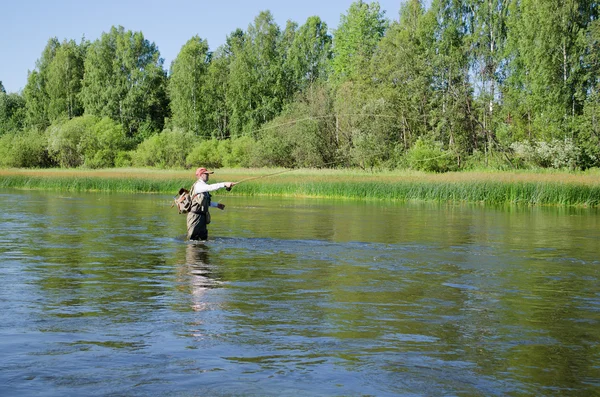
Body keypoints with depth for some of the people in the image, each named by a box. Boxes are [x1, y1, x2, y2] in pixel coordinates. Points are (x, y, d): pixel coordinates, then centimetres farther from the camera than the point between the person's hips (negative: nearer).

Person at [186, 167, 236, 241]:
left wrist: (216, 205, 24)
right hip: (195, 216, -10)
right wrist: (224, 184, -39)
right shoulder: (198, 185, -15)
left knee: (203, 238, 12)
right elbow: (211, 187, -34)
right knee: (193, 239, -5)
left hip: (202, 216, 10)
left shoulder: (203, 186, 15)